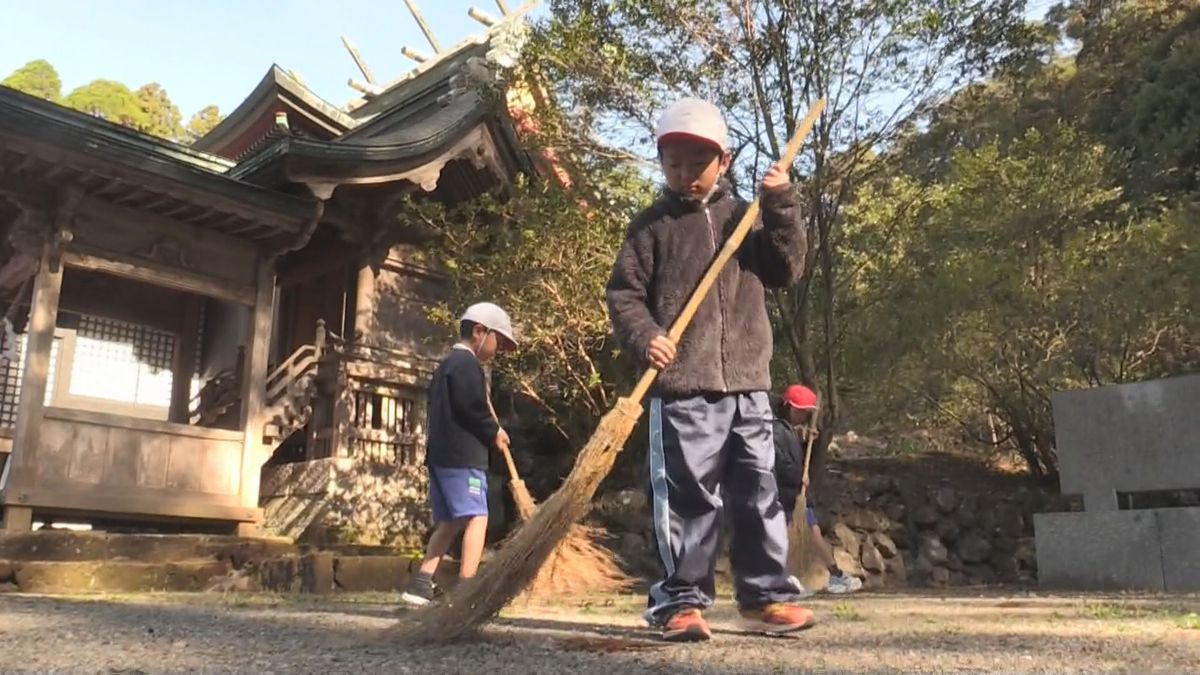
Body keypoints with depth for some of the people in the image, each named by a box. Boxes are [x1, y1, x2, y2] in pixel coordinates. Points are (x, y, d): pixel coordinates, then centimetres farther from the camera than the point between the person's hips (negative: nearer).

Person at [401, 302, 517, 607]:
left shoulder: (446, 364, 23)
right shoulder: (467, 363, -8)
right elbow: (472, 408, -19)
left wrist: (489, 433, 14)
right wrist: (494, 433, -3)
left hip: (441, 454, 10)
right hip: (462, 456, -10)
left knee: (449, 522, 13)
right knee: (477, 517, -10)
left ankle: (420, 585, 10)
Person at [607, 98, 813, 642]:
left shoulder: (745, 215, 16)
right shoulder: (652, 225, 5)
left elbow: (787, 269, 7)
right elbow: (623, 294, 0)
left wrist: (781, 206, -3)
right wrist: (643, 337, -18)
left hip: (748, 383, 4)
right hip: (682, 385, -3)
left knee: (758, 493, 7)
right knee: (687, 497, -2)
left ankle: (766, 596, 17)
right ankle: (682, 601, 8)